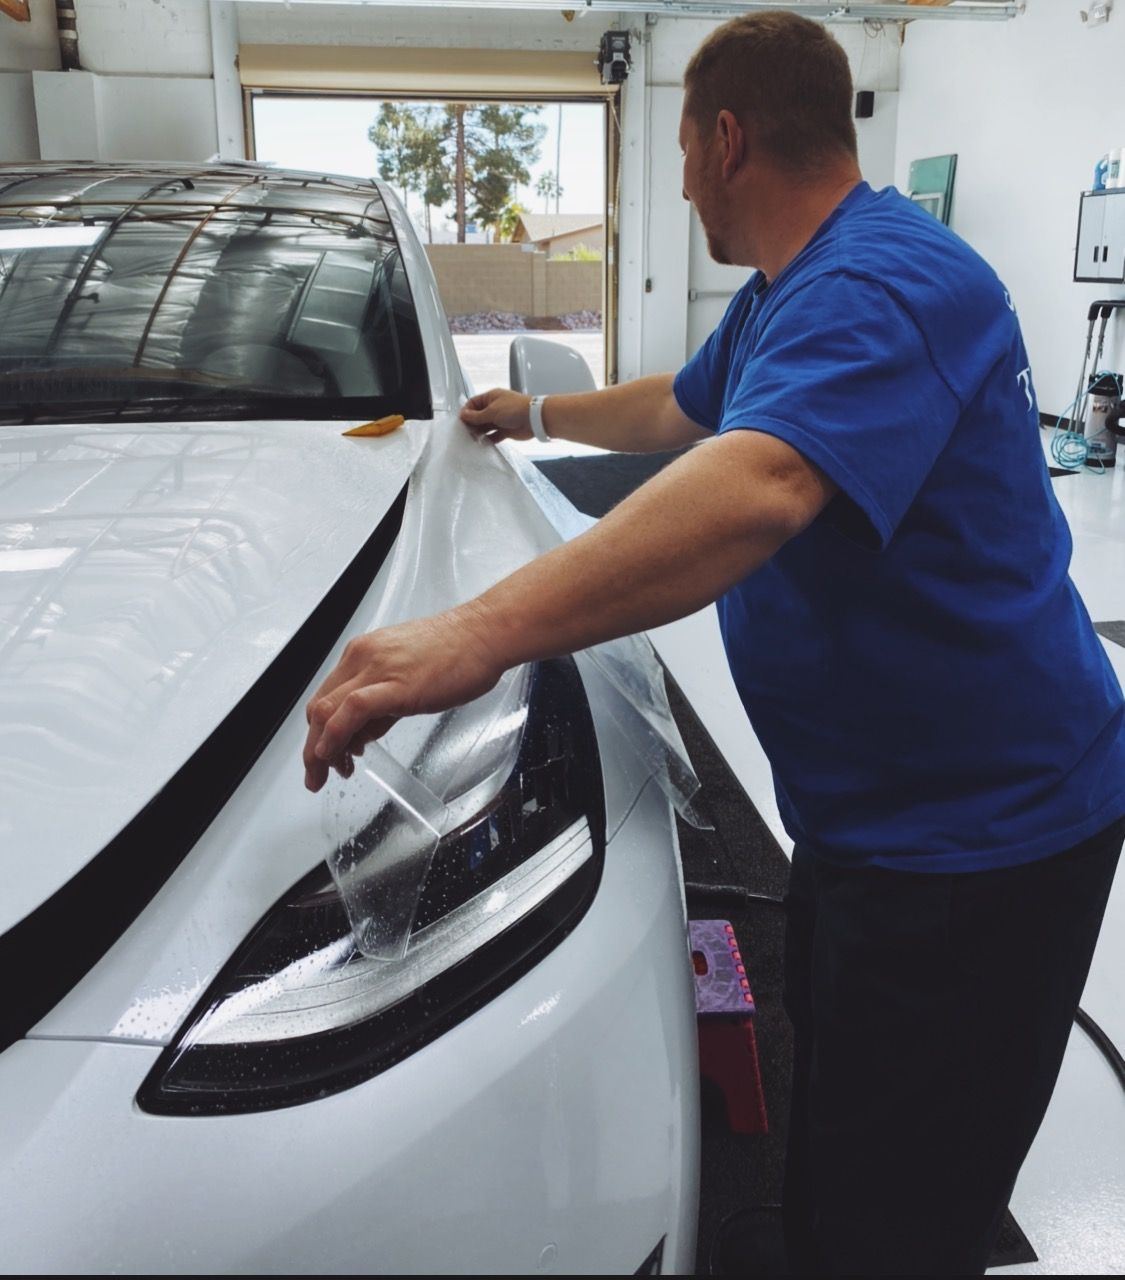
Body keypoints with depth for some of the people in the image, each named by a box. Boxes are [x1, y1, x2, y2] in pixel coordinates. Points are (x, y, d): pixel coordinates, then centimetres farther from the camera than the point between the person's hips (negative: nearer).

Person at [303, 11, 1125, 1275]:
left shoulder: (882, 284, -23)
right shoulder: (780, 295, 14)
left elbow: (757, 487, -42)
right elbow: (682, 411, 32)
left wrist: (477, 633, -52)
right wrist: (540, 415, 40)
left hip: (978, 830, -10)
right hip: (863, 810, 10)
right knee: (829, 1091, 25)